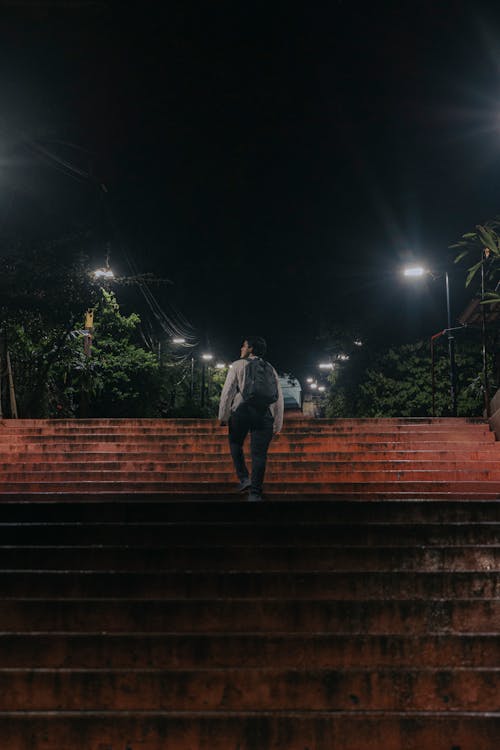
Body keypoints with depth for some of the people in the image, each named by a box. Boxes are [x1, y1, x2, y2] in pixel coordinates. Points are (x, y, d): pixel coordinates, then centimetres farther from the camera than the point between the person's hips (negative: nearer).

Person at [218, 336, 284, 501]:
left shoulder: (238, 365, 9)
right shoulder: (270, 369, 17)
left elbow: (228, 391, 1)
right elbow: (279, 397, 13)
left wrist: (223, 416, 5)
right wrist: (277, 425, 15)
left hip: (242, 410, -2)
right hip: (264, 413, 2)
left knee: (235, 444, 20)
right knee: (259, 454, 5)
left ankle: (244, 478, 9)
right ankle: (255, 493, 4)